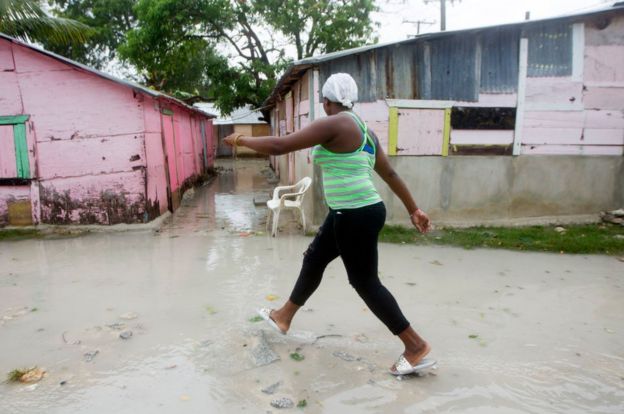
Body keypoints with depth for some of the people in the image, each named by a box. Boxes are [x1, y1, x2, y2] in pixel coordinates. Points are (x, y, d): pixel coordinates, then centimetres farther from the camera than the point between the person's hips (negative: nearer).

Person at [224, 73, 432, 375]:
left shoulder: (334, 124, -14)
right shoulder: (363, 130, 13)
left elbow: (279, 146, -16)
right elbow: (390, 173, 16)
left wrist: (242, 140, 0)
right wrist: (414, 209, 21)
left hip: (356, 216, -10)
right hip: (351, 214, 10)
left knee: (365, 282, 2)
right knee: (313, 260, 20)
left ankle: (415, 344, 17)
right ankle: (284, 317, 39)